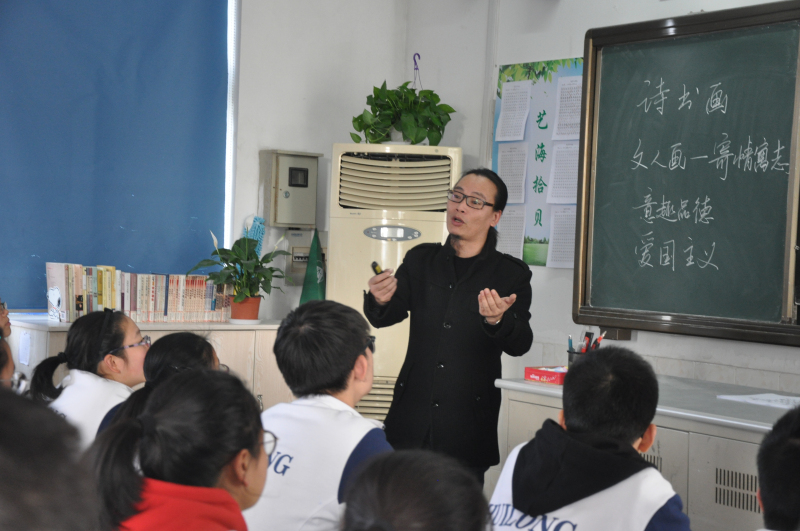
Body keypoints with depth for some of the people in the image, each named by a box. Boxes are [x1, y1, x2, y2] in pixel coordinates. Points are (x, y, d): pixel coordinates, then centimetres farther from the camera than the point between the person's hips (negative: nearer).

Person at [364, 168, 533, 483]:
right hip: (412, 419, 2)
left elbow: (520, 345, -7)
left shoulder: (512, 274, 4)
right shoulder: (420, 260, 12)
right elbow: (384, 318, 4)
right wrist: (380, 300, -20)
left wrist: (498, 320, -29)